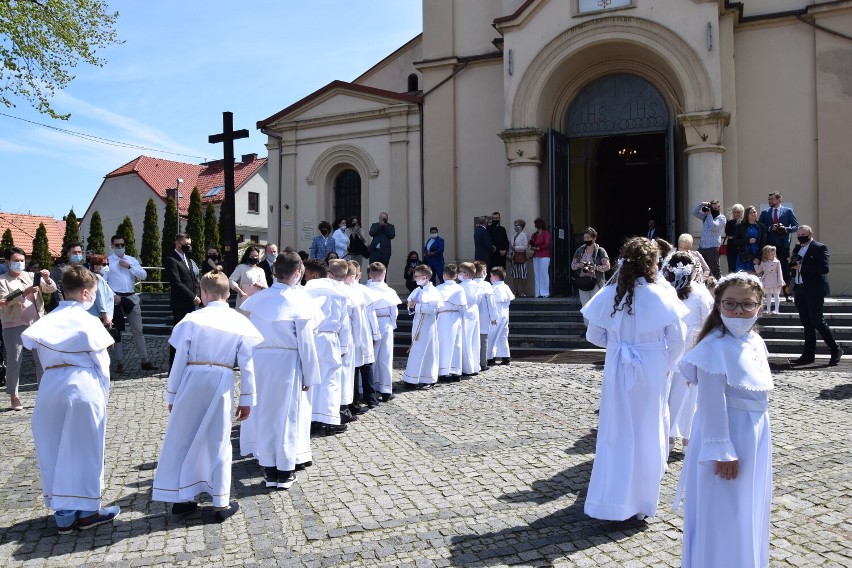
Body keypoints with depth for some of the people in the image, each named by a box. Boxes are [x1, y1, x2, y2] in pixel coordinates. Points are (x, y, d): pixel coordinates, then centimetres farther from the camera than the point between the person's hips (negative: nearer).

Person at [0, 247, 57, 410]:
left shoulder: (32, 276, 10)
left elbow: (52, 289, 4)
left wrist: (47, 279, -16)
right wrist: (24, 293, -25)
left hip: (36, 323, 3)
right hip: (14, 326, -3)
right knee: (14, 361, 2)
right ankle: (14, 396, 12)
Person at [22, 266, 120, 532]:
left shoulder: (46, 321, 4)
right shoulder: (89, 322, -7)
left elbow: (38, 352, 8)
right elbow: (101, 363, -4)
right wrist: (103, 393, 8)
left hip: (51, 387, 5)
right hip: (83, 387, -4)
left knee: (54, 450, 13)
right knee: (84, 450, 7)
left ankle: (64, 514, 20)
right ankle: (86, 511, 17)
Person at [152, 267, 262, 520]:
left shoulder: (192, 319, -4)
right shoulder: (240, 322, 0)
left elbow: (180, 359, -2)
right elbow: (247, 365, 0)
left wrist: (172, 394, 7)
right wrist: (247, 399, 8)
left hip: (192, 381, -1)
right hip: (221, 384, 1)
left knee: (183, 439, 15)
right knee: (219, 443, 11)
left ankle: (180, 498, 23)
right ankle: (221, 503, 16)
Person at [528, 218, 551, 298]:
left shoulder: (546, 233, -3)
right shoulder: (534, 234, 16)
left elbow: (547, 244, -9)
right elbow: (532, 244, 20)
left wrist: (538, 248, -6)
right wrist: (532, 247, -1)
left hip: (544, 256, -7)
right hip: (536, 256, 7)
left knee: (544, 273, -6)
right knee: (537, 274, 4)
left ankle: (545, 293, -3)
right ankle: (538, 293, 6)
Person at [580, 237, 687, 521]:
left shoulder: (608, 295, -8)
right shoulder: (661, 296, -13)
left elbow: (594, 335, 0)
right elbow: (678, 339, -7)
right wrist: (667, 364, 9)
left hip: (617, 370, 2)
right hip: (651, 372, -2)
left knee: (615, 433, 12)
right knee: (647, 433, 11)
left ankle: (613, 501, 18)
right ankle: (642, 501, 21)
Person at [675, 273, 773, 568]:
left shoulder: (756, 343, 4)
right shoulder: (715, 346, -21)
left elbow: (760, 394, 14)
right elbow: (712, 405, -21)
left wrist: (762, 436, 18)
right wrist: (722, 452, -20)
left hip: (754, 438, 8)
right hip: (726, 436, -8)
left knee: (750, 513, 22)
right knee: (723, 518, 4)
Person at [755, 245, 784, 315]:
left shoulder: (777, 262, -6)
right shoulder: (763, 263, 4)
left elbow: (779, 273, -6)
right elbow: (758, 271, 12)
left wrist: (780, 282, -10)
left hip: (774, 282, -4)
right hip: (767, 282, 4)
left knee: (776, 295, 2)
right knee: (768, 296, 11)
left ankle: (776, 310, 4)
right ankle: (768, 310, 17)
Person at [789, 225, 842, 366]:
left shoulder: (820, 248, -7)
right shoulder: (797, 248, 15)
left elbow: (824, 268, -17)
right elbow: (793, 266, 19)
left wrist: (802, 268, -19)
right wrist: (792, 263, -3)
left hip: (814, 291, -7)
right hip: (799, 290, 7)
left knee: (817, 321, -7)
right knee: (807, 323, 10)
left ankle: (835, 350, 7)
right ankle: (808, 355, 14)